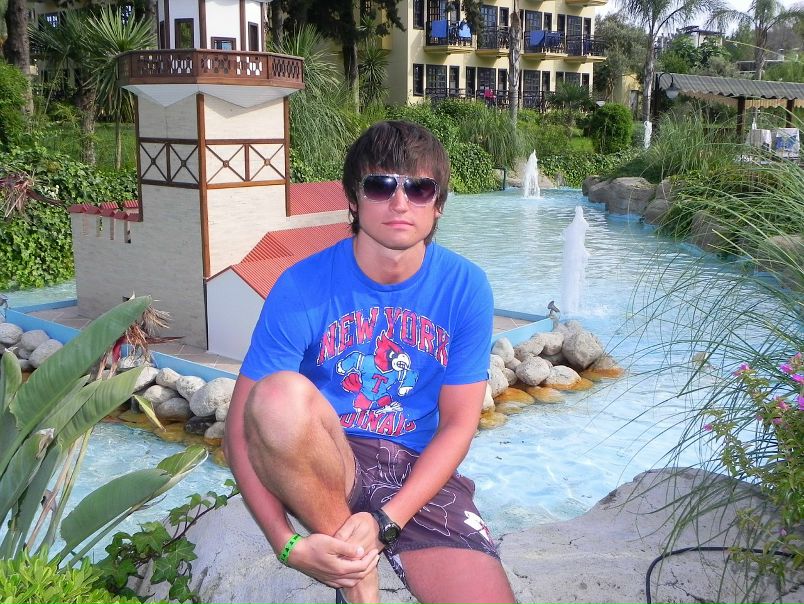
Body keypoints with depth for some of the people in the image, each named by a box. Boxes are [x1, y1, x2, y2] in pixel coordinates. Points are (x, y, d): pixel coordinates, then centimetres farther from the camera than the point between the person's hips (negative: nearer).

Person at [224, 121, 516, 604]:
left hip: (420, 473, 1)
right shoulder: (303, 287, -12)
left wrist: (385, 521, -16)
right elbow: (242, 425, -11)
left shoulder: (465, 287, -7)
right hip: (325, 465, -1)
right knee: (278, 396, -35)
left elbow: (458, 424, -4)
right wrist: (287, 543, -23)